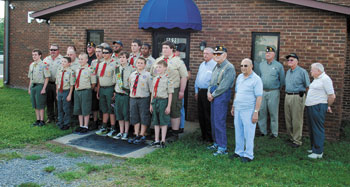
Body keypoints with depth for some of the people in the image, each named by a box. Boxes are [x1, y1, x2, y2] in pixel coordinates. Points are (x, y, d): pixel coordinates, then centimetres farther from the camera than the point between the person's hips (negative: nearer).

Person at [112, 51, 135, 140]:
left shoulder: (131, 69, -8)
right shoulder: (117, 69, 10)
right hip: (118, 94, 5)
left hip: (127, 94, -5)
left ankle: (126, 133, 15)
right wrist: (115, 91, 13)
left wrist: (131, 92, -9)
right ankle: (121, 132, 23)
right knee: (119, 113, 10)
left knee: (126, 113, 2)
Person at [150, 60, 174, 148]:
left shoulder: (167, 80, -9)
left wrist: (168, 106, -11)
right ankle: (156, 140, 22)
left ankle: (163, 141, 12)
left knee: (163, 122, 2)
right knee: (156, 121, 12)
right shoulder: (155, 79, 10)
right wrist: (151, 104, 13)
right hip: (155, 100, 6)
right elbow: (153, 92, 15)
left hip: (163, 101, -6)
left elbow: (170, 94, -9)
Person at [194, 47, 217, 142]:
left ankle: (209, 137, 7)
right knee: (201, 115, 11)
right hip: (200, 92, 8)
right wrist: (196, 91, 18)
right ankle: (203, 135, 22)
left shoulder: (215, 65, -10)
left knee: (208, 116, -3)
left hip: (208, 92, -8)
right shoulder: (202, 65, 16)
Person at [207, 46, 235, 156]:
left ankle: (222, 148, -4)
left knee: (219, 121, -9)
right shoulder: (216, 67, 17)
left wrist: (213, 95, -12)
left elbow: (224, 86, -18)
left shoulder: (229, 67, -12)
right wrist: (209, 92, 2)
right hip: (213, 96, 9)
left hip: (222, 96, -9)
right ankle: (216, 143, 23)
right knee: (213, 120, 12)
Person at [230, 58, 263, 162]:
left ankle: (248, 155, 10)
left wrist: (256, 112, -17)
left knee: (248, 133, 0)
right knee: (238, 132, 13)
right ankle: (239, 152, 25)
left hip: (248, 111, -7)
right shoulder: (239, 77, 12)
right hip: (238, 110, 7)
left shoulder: (256, 79, -10)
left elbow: (259, 97, -13)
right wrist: (233, 107, 19)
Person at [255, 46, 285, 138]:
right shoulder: (261, 65, 10)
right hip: (262, 91, 4)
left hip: (273, 92, -3)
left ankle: (274, 133, 9)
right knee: (261, 112, 6)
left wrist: (278, 88, 5)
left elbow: (282, 80, 3)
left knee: (273, 113, 0)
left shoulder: (279, 66, -1)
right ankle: (263, 131, 17)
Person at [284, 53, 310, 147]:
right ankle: (291, 137, 25)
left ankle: (297, 141, 3)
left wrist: (302, 94, -9)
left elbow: (308, 86, -6)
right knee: (288, 119, 11)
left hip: (297, 97, -7)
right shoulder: (288, 71, 14)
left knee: (297, 120, -4)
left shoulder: (302, 72, -8)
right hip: (287, 96, 7)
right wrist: (287, 94, 16)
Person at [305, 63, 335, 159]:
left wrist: (327, 106, -2)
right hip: (310, 107, 9)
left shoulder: (325, 79, -13)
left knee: (318, 129, -5)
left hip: (318, 107, -9)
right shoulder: (316, 79, 16)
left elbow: (332, 96, -16)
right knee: (312, 129, 16)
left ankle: (318, 152, -1)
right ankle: (314, 147, 27)